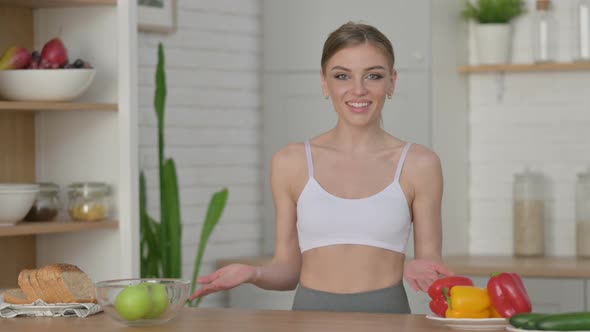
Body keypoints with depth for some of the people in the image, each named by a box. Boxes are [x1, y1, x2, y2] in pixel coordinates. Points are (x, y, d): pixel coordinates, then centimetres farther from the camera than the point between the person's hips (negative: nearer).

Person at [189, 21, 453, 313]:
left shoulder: (419, 165, 4)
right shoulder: (290, 163, 7)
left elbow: (430, 259, 8)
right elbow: (288, 268, 11)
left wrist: (419, 269, -13)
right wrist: (254, 274, -8)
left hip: (386, 314, 0)